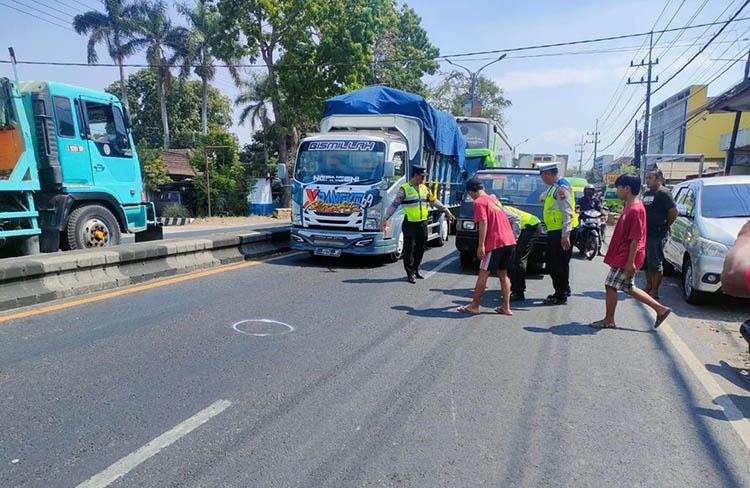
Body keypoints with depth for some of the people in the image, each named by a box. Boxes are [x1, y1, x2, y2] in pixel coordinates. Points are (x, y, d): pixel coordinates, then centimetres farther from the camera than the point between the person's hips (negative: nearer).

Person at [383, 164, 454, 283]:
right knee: (409, 249, 0)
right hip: (410, 224, -5)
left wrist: (446, 211, 23)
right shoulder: (404, 189, -7)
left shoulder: (424, 188, 11)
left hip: (423, 223, 5)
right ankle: (410, 274, 10)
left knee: (420, 249, 12)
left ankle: (416, 270, 28)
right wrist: (385, 219, -13)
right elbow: (394, 205, -7)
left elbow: (434, 201, 22)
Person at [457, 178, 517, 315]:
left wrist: (481, 245, -17)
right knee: (503, 274, 14)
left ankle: (474, 306, 6)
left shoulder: (479, 202, -6)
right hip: (509, 241, 8)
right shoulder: (494, 199, 19)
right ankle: (506, 307, 16)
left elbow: (483, 223, -16)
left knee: (483, 274, 0)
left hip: (495, 243, -8)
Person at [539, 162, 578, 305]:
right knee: (552, 264, 17)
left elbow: (567, 213, -21)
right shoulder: (554, 187, 15)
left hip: (561, 232, -10)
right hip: (554, 231, 10)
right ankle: (563, 290, 30)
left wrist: (565, 235, -25)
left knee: (560, 264, -1)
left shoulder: (562, 187, -15)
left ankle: (561, 296, 9)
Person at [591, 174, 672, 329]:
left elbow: (636, 239, -22)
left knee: (610, 285, -2)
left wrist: (630, 262, -21)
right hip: (621, 255, 10)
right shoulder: (630, 206, 11)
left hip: (626, 258, -10)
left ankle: (609, 320, 11)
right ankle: (661, 309, 23)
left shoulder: (635, 209, -20)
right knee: (628, 288, 16)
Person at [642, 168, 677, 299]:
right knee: (646, 262, 15)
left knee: (656, 264, -3)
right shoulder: (647, 193, 16)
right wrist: (642, 227, 13)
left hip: (658, 235, -9)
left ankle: (654, 291, 3)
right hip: (645, 233, 9)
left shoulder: (664, 193, -10)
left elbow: (674, 212, -15)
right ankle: (648, 287, 26)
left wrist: (665, 225, -3)